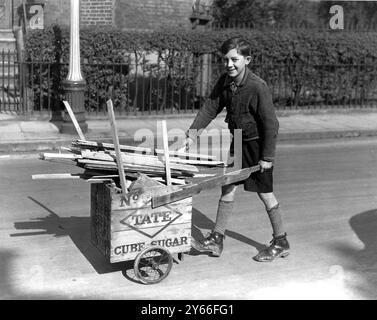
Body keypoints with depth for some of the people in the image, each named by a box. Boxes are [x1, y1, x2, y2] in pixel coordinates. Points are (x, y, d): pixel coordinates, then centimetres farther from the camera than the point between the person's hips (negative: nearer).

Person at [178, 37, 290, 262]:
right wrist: (192, 135, -9)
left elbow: (271, 123, -21)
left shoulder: (258, 87, -24)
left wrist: (267, 157, -19)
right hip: (238, 142, 7)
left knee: (265, 193, 2)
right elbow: (210, 109, 1)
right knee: (228, 188, 8)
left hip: (257, 144, -7)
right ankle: (217, 239, 17)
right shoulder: (224, 82, -4)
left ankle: (281, 243, 19)